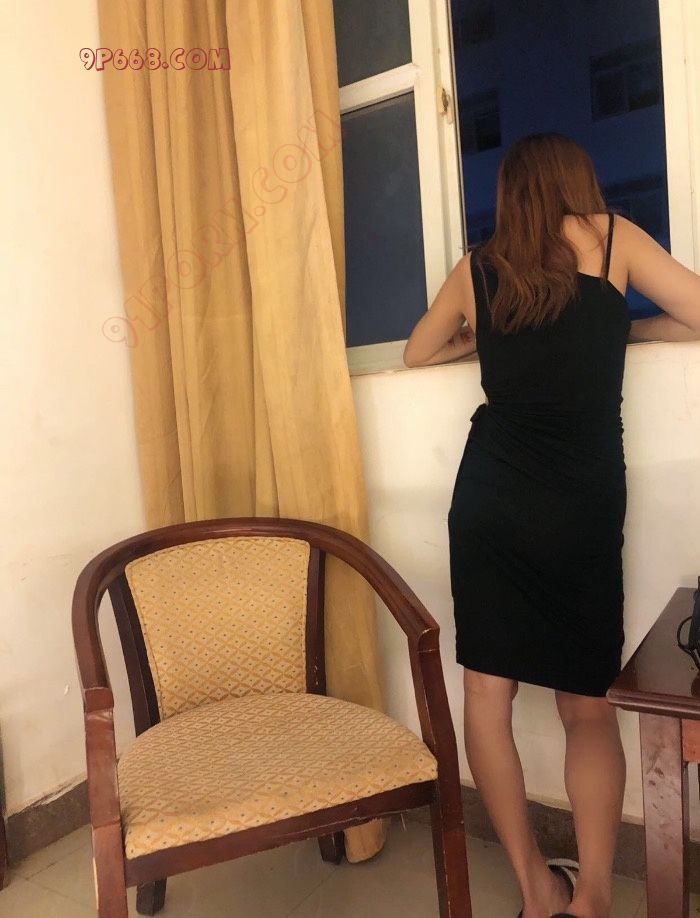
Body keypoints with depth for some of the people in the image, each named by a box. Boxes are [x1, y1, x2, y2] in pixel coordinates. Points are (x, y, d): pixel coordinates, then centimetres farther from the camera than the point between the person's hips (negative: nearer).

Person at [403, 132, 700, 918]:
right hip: (583, 503, -1)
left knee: (486, 691, 11)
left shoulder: (477, 268, 13)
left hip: (490, 495, 2)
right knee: (588, 704, 14)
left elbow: (418, 353, 28)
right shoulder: (611, 236, 7)